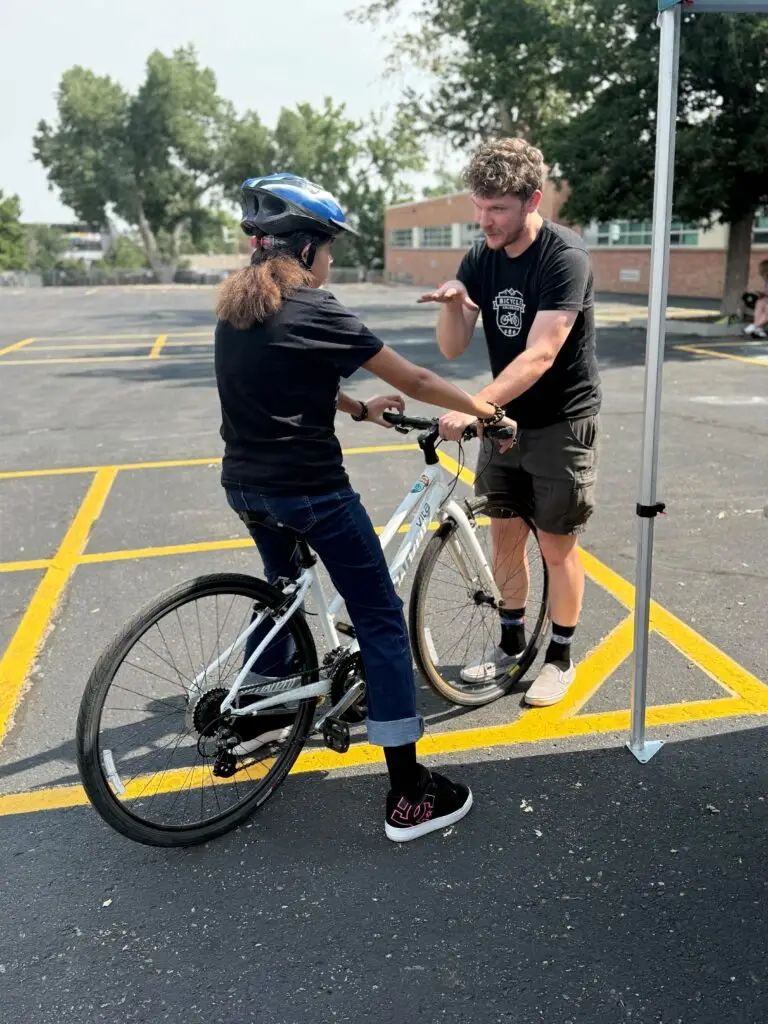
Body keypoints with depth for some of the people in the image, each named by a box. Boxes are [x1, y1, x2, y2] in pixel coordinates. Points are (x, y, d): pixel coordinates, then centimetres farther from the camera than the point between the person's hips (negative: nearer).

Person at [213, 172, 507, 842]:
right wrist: (485, 409, 4)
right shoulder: (314, 311, -13)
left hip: (245, 485, 8)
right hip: (309, 490, -8)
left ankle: (262, 712, 49)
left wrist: (361, 409, 25)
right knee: (381, 620, 0)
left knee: (282, 587, 32)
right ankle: (409, 793, 3)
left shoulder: (236, 308, 8)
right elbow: (415, 381, -9)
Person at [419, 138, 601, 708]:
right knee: (504, 536, 12)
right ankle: (512, 643, 31)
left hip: (561, 424, -6)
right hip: (506, 420, 6)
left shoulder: (565, 257, -21)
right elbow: (453, 349, -3)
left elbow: (540, 354, -30)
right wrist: (453, 302, -23)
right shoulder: (481, 259, -1)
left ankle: (561, 658, 23)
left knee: (556, 547, 4)